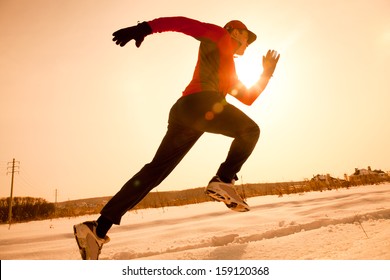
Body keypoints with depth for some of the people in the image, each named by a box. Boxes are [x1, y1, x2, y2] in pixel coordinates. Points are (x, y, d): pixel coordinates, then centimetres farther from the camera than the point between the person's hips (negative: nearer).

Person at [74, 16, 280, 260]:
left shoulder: (230, 72, 40)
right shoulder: (219, 35, 17)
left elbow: (248, 98, 42)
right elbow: (182, 23, 4)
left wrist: (267, 72, 41)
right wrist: (146, 28, -10)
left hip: (182, 112, 8)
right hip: (200, 101, -8)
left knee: (154, 172, 0)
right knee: (250, 130, 6)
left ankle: (98, 228, -3)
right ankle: (223, 181, -15)